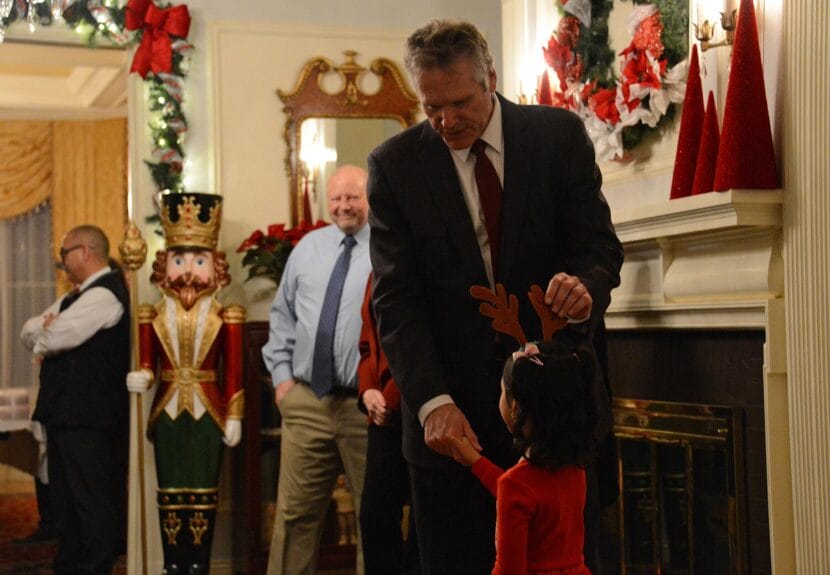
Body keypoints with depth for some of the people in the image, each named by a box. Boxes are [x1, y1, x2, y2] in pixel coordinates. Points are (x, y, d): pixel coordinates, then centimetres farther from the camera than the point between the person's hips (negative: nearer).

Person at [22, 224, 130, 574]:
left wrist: (42, 330, 0)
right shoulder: (75, 297, 20)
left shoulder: (104, 294, -13)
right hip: (65, 412, 10)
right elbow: (28, 331, 15)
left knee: (92, 501, -5)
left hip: (88, 417, -10)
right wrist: (47, 328, -7)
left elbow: (53, 338, -22)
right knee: (64, 500, 16)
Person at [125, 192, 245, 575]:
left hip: (208, 415, -2)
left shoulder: (224, 317, -1)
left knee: (203, 494, 2)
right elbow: (148, 365, 1)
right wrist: (142, 377, -21)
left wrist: (234, 416, -4)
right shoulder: (153, 316, 4)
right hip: (167, 414, 2)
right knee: (170, 494, 6)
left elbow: (233, 373, -2)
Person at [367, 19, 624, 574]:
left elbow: (601, 245, 1)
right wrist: (433, 402, -18)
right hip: (452, 413, 0)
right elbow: (395, 298, -5)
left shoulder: (560, 135, 1)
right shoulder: (394, 164, -2)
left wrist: (585, 286, -24)